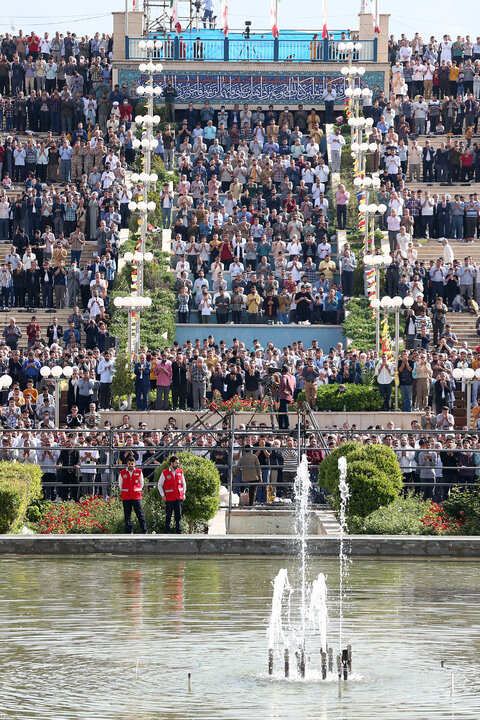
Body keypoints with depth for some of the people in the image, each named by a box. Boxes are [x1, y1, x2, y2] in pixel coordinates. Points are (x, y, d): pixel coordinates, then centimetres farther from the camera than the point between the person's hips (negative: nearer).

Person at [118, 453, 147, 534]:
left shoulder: (139, 472, 3)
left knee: (140, 514, -3)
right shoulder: (122, 473, 3)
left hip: (136, 496, -1)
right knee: (127, 515, 2)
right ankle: (129, 532, 8)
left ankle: (144, 531, 0)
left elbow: (141, 483, 15)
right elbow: (120, 484, 16)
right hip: (126, 497, 1)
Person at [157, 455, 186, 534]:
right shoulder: (165, 473, -2)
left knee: (178, 516, 3)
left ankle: (179, 532, 7)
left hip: (179, 498, 2)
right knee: (168, 516, 2)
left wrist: (184, 494, 7)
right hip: (169, 499, -2)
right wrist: (162, 495, -2)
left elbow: (183, 483, 17)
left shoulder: (180, 471, 7)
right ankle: (167, 532, 10)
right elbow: (160, 485, 6)